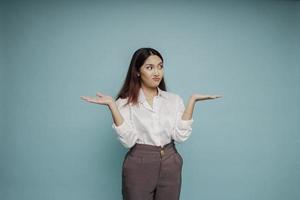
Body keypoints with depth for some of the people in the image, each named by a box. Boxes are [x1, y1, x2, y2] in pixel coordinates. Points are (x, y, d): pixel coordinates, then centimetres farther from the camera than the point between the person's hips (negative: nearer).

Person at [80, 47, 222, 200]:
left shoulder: (174, 99, 3)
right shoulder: (125, 102, -4)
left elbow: (180, 136, -8)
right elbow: (128, 140, -15)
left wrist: (192, 100, -11)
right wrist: (112, 105, -20)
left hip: (170, 166, 3)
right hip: (138, 167, -2)